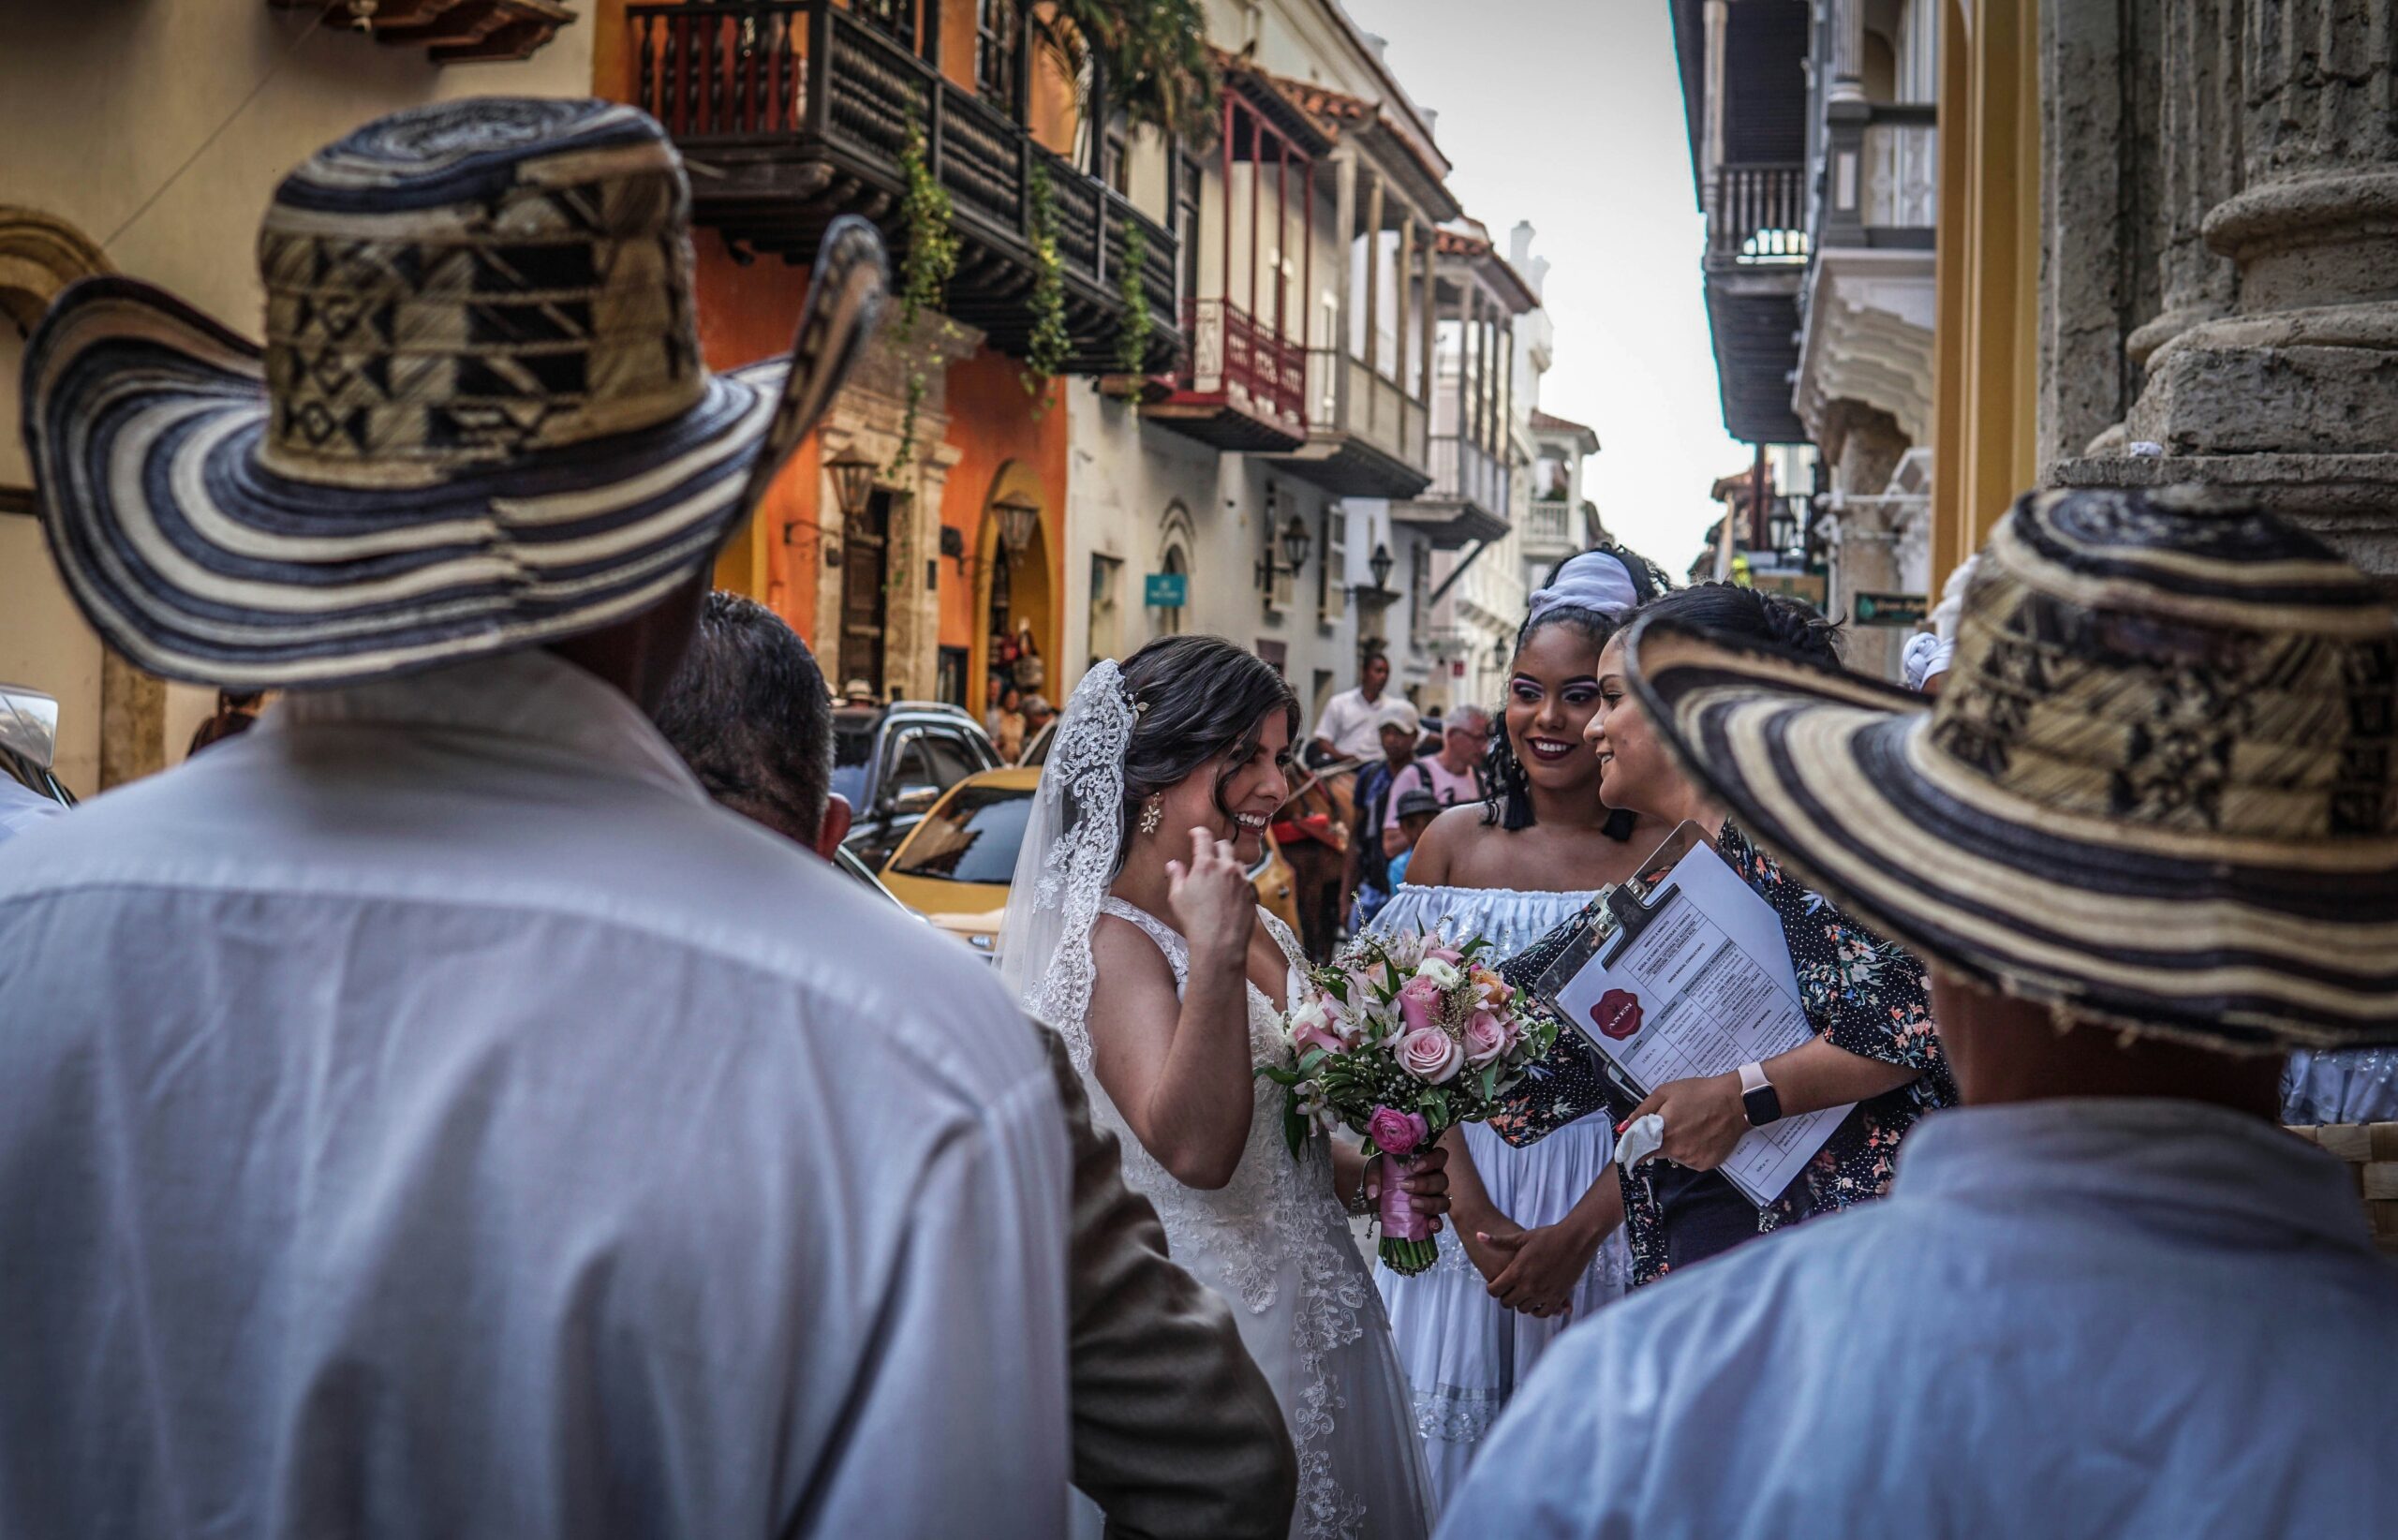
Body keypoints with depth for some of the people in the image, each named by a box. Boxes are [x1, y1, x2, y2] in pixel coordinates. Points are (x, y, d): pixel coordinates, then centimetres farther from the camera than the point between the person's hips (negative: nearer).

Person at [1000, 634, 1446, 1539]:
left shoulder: (1257, 930, 7)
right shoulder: (1115, 941, -17)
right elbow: (1194, 1150, -31)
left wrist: (1375, 1177, 1)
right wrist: (1212, 957, -35)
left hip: (1308, 1320, 8)